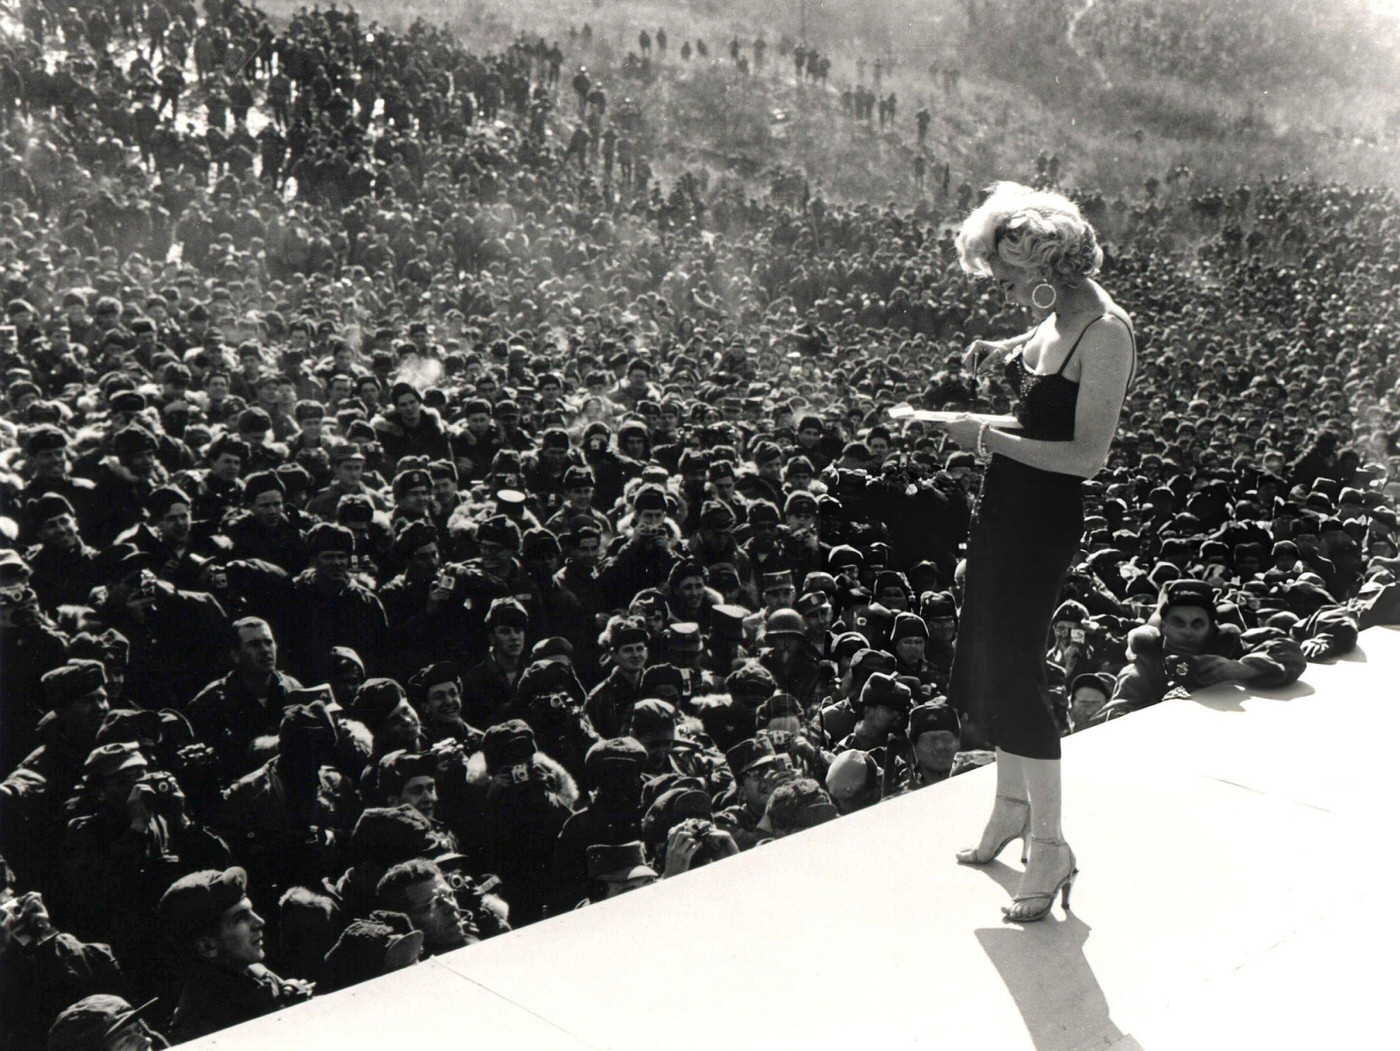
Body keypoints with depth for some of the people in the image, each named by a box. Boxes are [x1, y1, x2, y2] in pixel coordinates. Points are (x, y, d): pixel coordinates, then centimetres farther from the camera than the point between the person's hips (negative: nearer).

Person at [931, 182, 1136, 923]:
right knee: (990, 659, 18)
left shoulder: (1105, 334, -22)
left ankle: (1050, 847, 10)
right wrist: (1007, 349, 11)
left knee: (1016, 674, -5)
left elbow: (1089, 456, -26)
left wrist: (991, 437, -24)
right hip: (1007, 507, 9)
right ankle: (1012, 806, 36)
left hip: (1043, 522, -9)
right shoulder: (1060, 316, 4)